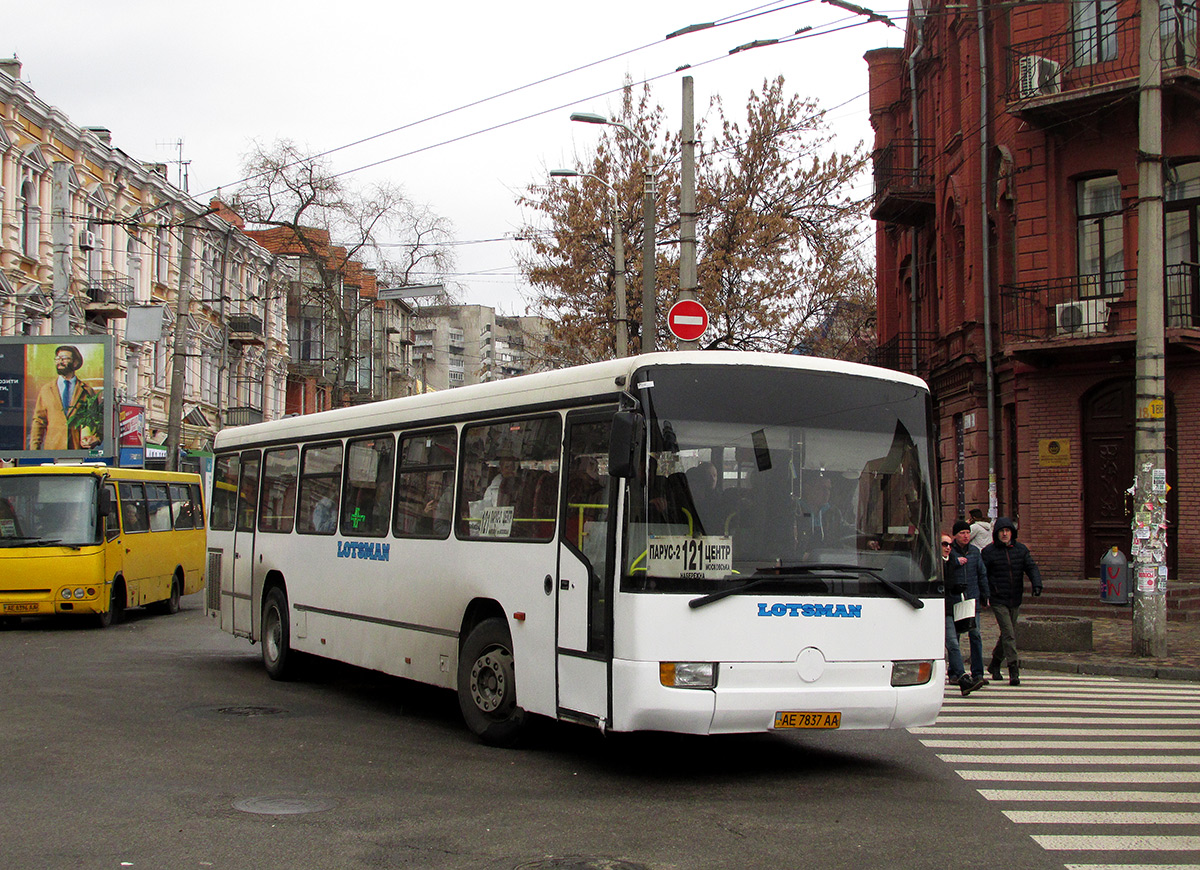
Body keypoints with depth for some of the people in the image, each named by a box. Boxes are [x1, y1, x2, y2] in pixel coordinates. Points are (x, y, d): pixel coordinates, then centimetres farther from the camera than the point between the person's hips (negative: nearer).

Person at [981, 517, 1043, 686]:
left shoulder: (1021, 549, 6)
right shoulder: (989, 551, -3)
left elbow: (1031, 567, -1)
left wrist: (1036, 584, -19)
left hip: (1015, 600, 4)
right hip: (998, 600, -4)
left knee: (1008, 634, 13)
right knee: (1008, 634, -14)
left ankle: (995, 665, 33)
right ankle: (1013, 671, -16)